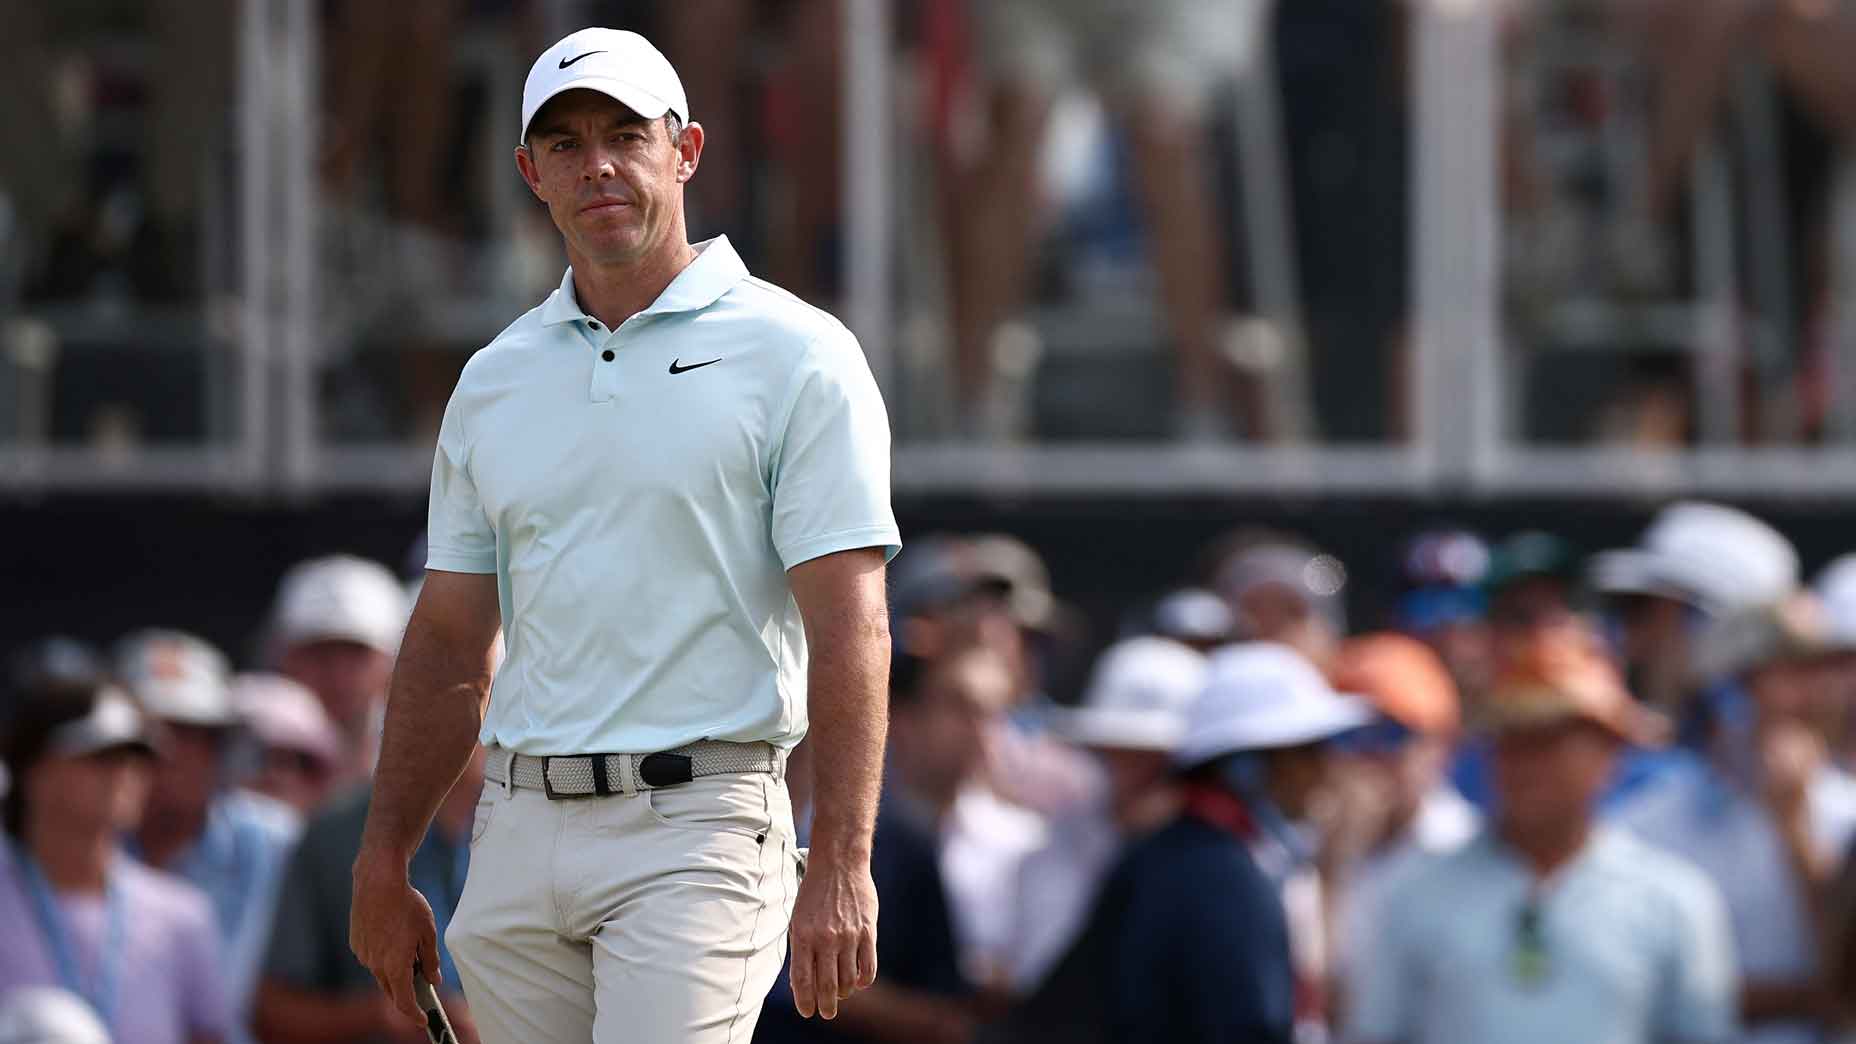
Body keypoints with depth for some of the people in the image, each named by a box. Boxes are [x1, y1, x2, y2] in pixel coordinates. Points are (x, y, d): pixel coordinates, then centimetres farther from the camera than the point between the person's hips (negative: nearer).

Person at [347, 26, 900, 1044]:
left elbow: (848, 628, -9)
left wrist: (840, 866, -17)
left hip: (695, 830, -6)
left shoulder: (794, 357, -2)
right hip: (519, 834, 6)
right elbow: (449, 644, 19)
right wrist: (381, 864, 13)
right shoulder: (494, 380, 15)